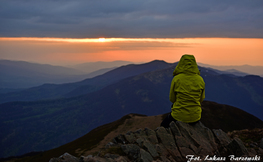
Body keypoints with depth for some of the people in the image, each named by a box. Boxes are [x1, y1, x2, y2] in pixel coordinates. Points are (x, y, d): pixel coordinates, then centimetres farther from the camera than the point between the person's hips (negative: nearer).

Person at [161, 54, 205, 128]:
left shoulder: (176, 79, -15)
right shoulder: (200, 80, -6)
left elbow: (172, 99, -3)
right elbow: (201, 99, 6)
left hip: (179, 116, -3)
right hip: (195, 117, 4)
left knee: (163, 126, 26)